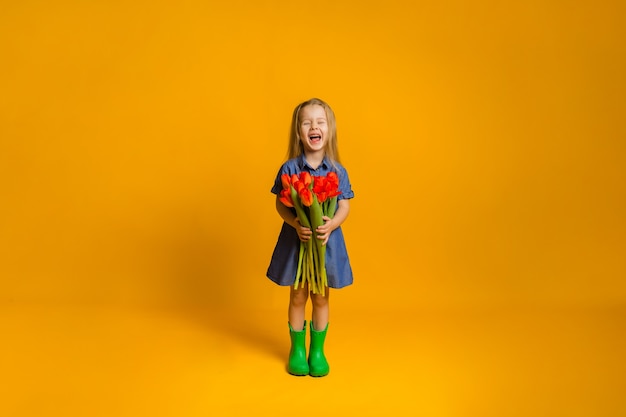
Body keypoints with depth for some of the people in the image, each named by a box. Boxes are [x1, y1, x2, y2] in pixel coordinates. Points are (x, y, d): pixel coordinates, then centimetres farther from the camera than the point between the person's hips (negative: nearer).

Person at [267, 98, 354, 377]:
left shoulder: (338, 172, -4)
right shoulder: (289, 168, -8)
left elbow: (344, 207, -3)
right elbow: (280, 204, -6)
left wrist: (331, 225, -22)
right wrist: (296, 224, -23)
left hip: (326, 241, 1)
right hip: (296, 240, -1)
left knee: (321, 298, 13)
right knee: (298, 296, 12)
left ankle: (318, 350, 31)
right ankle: (297, 350, 31)